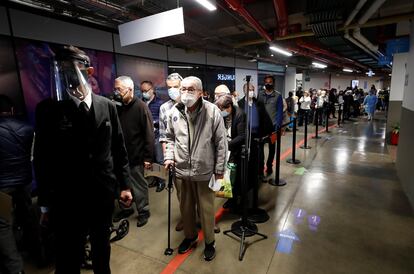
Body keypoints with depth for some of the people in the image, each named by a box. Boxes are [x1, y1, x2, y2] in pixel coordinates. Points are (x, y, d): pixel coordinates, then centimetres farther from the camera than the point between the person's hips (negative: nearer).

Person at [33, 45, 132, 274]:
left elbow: (119, 149, 1)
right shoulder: (48, 109, -8)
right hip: (66, 199, -1)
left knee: (102, 248, 23)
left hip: (104, 194, 2)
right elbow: (41, 159, -4)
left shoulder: (107, 106, -3)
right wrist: (45, 202, 0)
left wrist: (125, 185, 2)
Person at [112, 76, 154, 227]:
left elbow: (149, 134, -14)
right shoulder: (118, 107, 5)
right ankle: (125, 209, 37)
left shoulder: (141, 107, -12)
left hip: (135, 156, -5)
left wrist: (148, 157, -16)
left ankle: (143, 211, 27)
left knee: (139, 186, 8)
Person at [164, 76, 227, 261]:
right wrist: (169, 156, -1)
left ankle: (209, 242, 38)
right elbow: (170, 137, 13)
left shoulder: (212, 111, -12)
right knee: (186, 207, 20)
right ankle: (190, 236, 46)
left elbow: (221, 143, -8)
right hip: (181, 170, 4)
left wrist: (219, 169, -6)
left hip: (205, 171, -3)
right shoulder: (175, 111, -1)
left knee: (206, 209, 12)